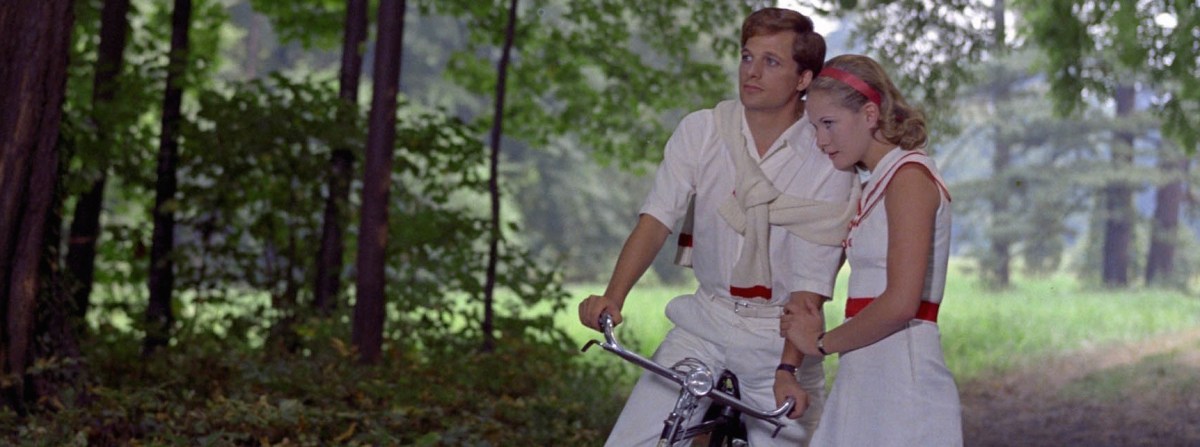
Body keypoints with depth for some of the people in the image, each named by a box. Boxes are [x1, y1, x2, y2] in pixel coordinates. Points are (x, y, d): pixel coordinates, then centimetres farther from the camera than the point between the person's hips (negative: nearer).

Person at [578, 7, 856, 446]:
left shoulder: (827, 160, -12)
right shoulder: (700, 131, -5)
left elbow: (812, 279, -14)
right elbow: (657, 218, -12)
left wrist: (788, 369, -23)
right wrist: (612, 296, -27)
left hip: (780, 333, -1)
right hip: (705, 321, 2)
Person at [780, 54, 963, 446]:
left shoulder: (910, 175, -9)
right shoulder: (877, 184, 19)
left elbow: (900, 303, -19)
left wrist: (821, 343, -6)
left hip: (902, 379, -9)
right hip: (865, 381, 9)